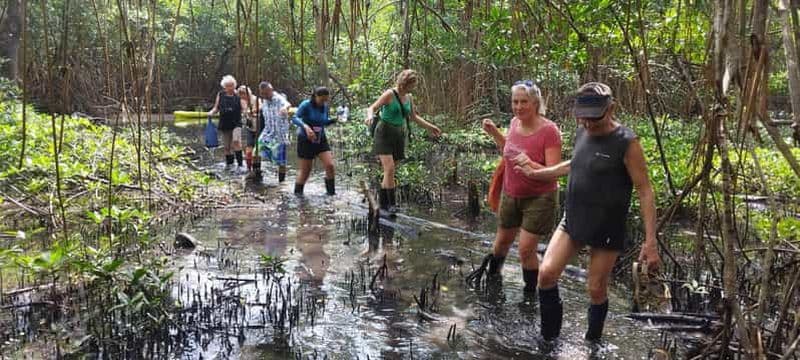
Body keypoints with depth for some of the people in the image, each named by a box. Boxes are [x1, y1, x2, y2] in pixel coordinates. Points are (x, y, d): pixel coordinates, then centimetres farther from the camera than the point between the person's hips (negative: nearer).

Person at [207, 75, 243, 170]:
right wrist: (211, 112, -7)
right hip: (225, 124, 3)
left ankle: (240, 164, -18)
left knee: (236, 141, -22)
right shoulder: (220, 95, 7)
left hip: (236, 123, -3)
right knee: (226, 146, 9)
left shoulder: (238, 95, 0)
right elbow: (216, 108, 13)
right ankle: (229, 163, 28)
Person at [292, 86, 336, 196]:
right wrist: (306, 126, -41)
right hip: (306, 140, -4)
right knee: (305, 170, 2)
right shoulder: (306, 105, -13)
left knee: (330, 165, -12)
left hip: (321, 139, 4)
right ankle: (297, 193, 23)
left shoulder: (325, 106, 3)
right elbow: (295, 118, -23)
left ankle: (331, 191, 4)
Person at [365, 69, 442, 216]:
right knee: (389, 169, -17)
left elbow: (414, 117, 20)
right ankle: (392, 202, -12)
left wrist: (430, 127, 20)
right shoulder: (389, 94, -11)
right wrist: (370, 116, -40)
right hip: (384, 134, -6)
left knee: (390, 171, 7)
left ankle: (383, 202, 17)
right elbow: (372, 108, -18)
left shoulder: (408, 97, 7)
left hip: (399, 136, 6)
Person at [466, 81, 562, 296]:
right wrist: (494, 133, 4)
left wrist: (530, 165, -41)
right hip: (511, 195, 6)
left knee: (526, 250, -6)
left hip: (538, 199, -6)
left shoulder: (549, 131, -22)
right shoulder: (515, 123, -3)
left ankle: (530, 293, 16)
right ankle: (492, 274, 49)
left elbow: (553, 173, -24)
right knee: (503, 240, 22)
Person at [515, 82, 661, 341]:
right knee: (546, 273, -8)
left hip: (606, 229, -5)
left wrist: (650, 241, -21)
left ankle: (592, 341, 31)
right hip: (573, 220, 5)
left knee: (596, 290, 5)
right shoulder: (582, 132, 2)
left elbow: (645, 191, -16)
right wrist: (537, 173, 26)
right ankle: (549, 336, 12)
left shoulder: (626, 143, -16)